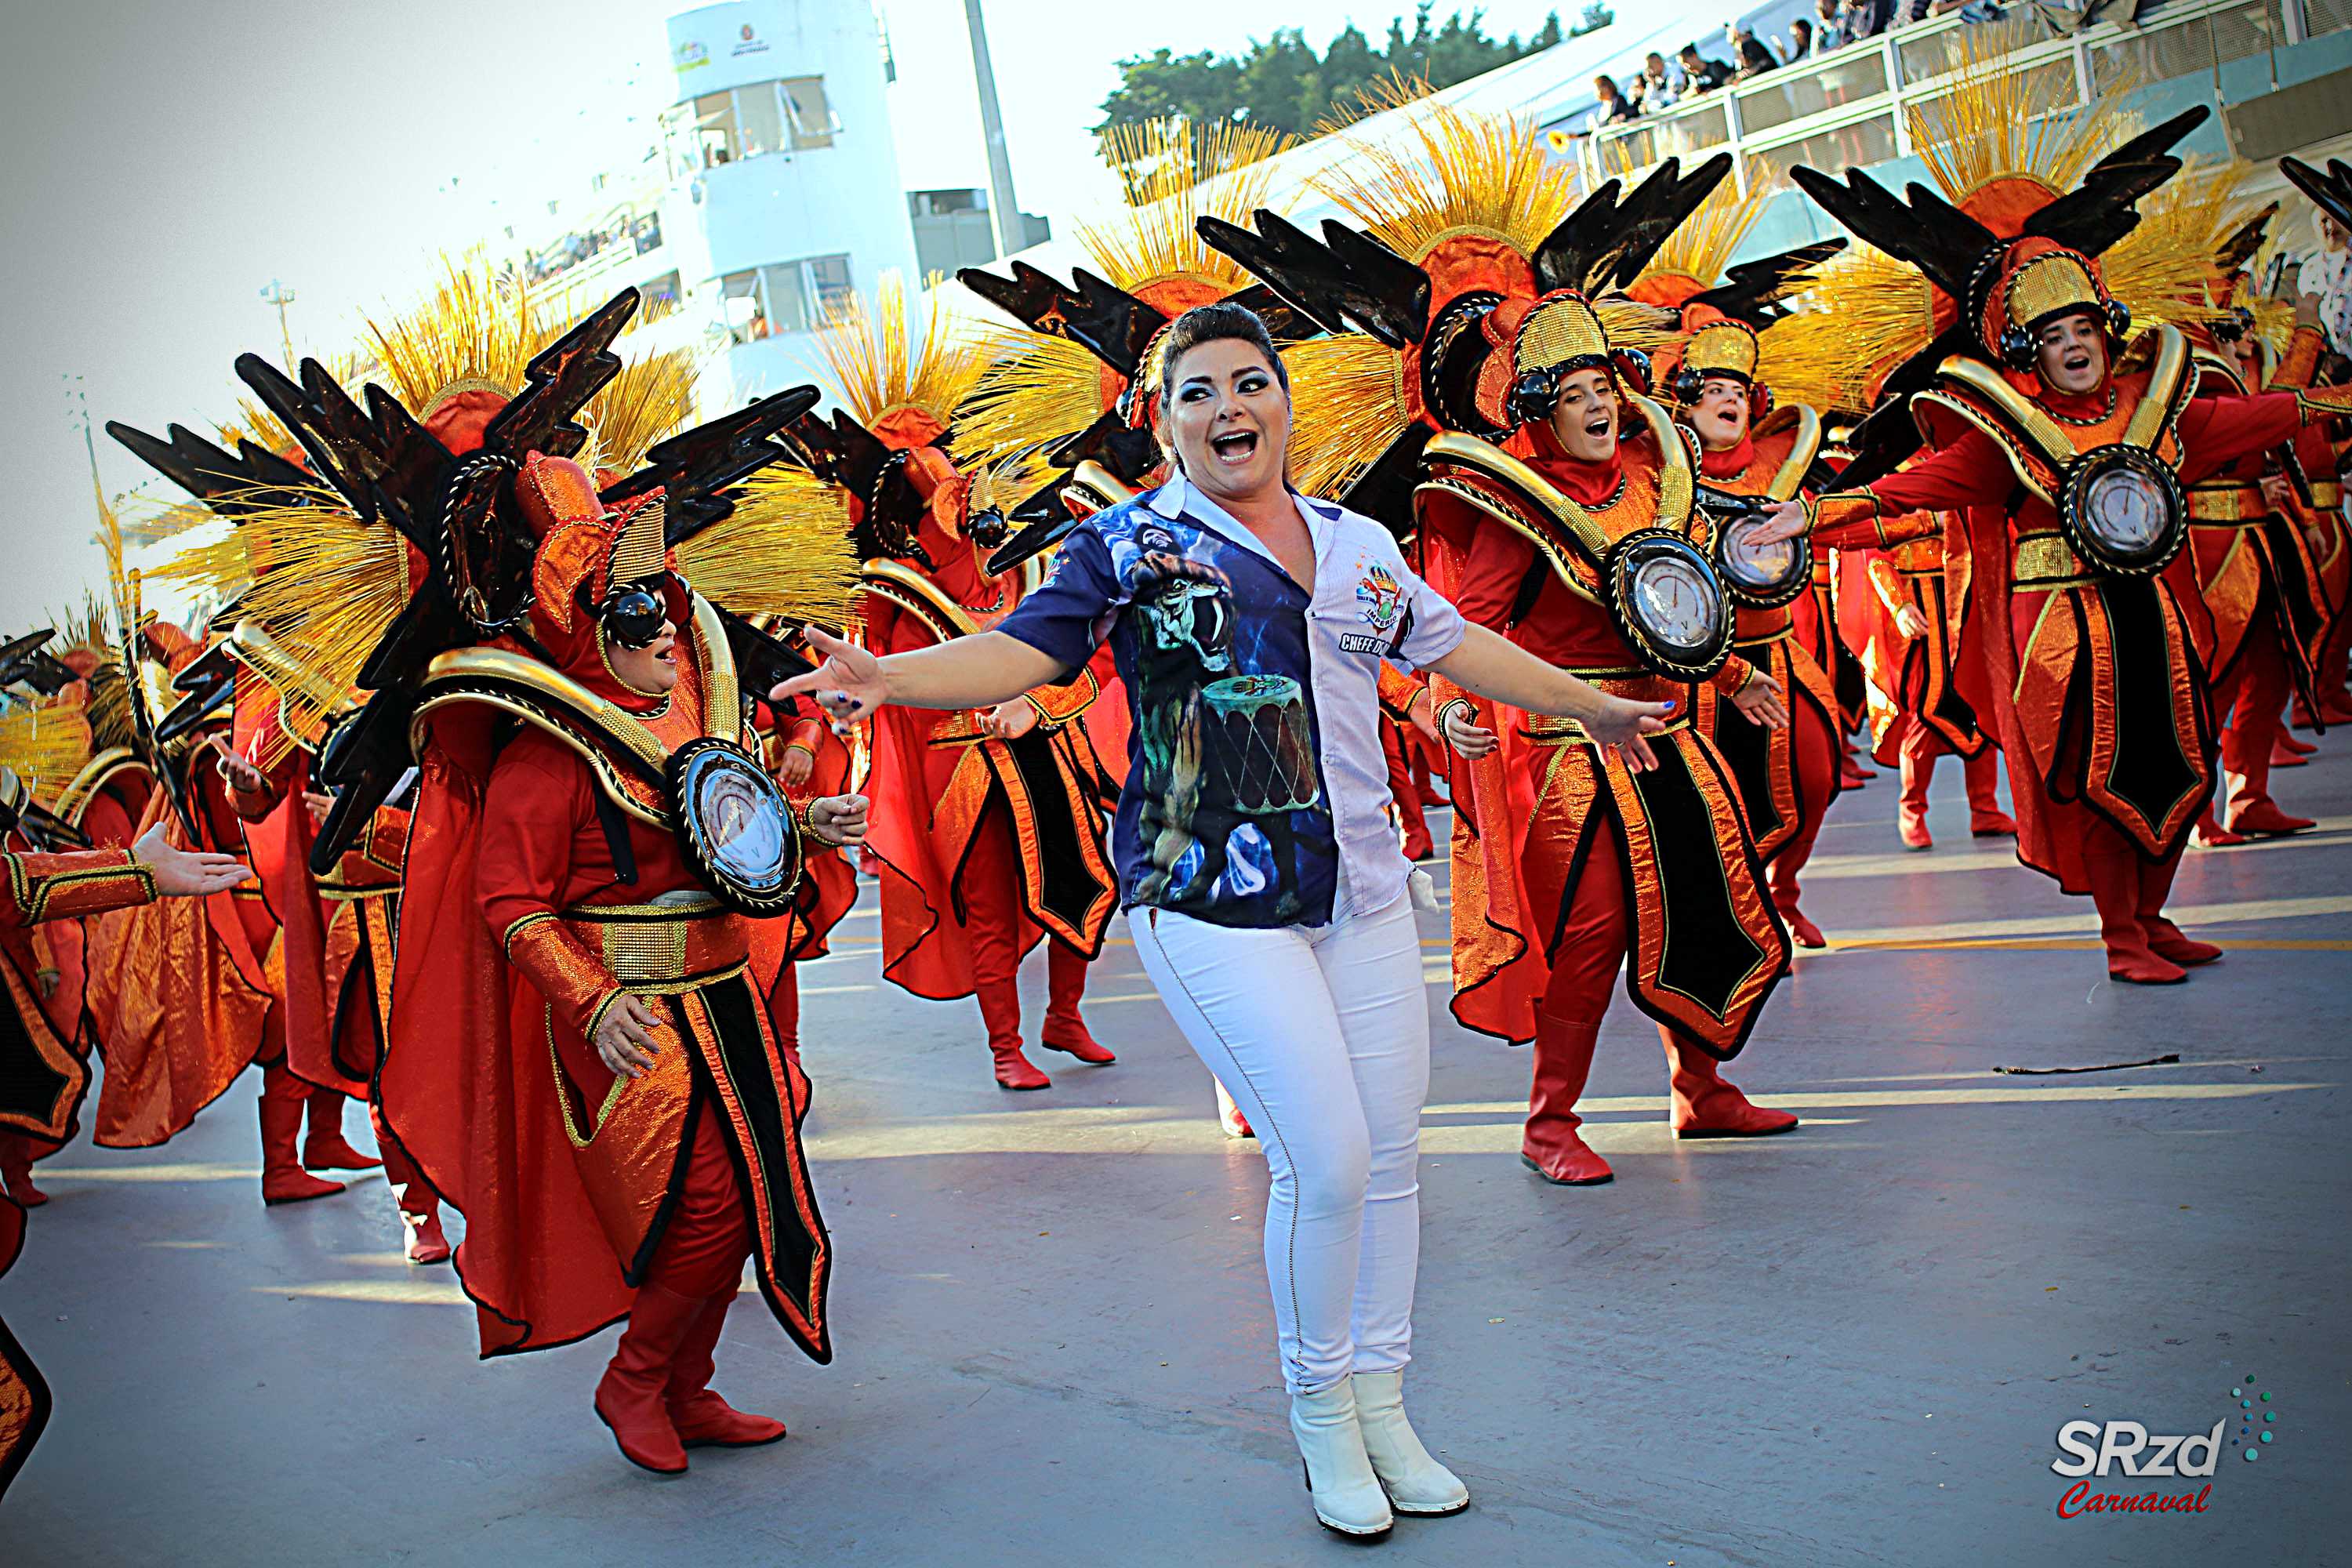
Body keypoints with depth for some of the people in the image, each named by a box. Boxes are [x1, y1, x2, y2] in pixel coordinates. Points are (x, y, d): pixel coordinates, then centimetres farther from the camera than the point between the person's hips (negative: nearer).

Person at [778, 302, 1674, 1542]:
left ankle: (1381, 1405, 26)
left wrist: (1592, 706, 34)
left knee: (1391, 1153, 7)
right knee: (1324, 1160, -10)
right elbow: (1019, 649, -9)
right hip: (1214, 902, -5)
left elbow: (1454, 645, 25)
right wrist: (886, 676, -26)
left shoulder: (1359, 544, 13)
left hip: (1361, 892, 5)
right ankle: (1319, 1409, 14)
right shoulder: (1128, 543, 0)